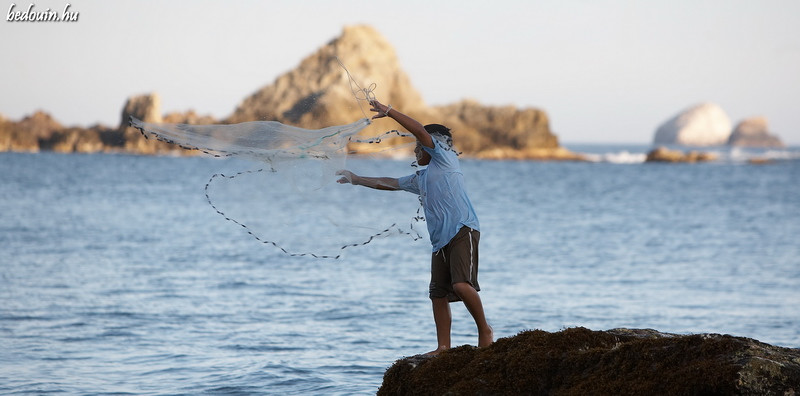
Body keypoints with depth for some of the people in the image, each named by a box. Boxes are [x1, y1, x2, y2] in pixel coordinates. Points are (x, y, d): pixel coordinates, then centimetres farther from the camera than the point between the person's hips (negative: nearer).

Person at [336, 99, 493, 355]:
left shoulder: (445, 159, 5)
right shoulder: (420, 179, 27)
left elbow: (420, 131, -5)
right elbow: (390, 183, 38)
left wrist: (389, 112, -1)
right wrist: (356, 180, 43)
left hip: (463, 231, -9)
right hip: (440, 241, 9)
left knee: (461, 285, -23)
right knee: (438, 294, 3)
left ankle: (484, 330, -9)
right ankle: (443, 347, 4)